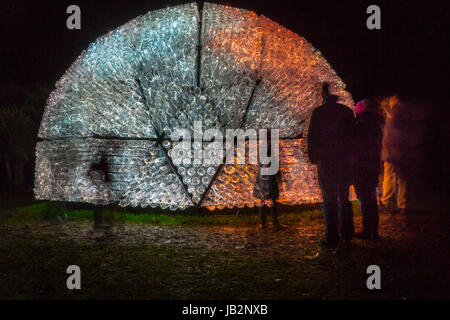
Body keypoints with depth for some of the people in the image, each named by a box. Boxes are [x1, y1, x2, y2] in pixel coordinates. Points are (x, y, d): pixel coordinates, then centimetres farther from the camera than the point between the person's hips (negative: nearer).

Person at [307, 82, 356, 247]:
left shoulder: (318, 112, -6)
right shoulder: (347, 111, 4)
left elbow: (311, 136, -5)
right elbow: (353, 134, 9)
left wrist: (313, 157, 4)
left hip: (326, 161, -4)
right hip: (344, 160, 4)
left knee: (329, 200, -1)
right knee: (344, 198, 13)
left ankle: (332, 237, -2)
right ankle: (347, 234, 18)